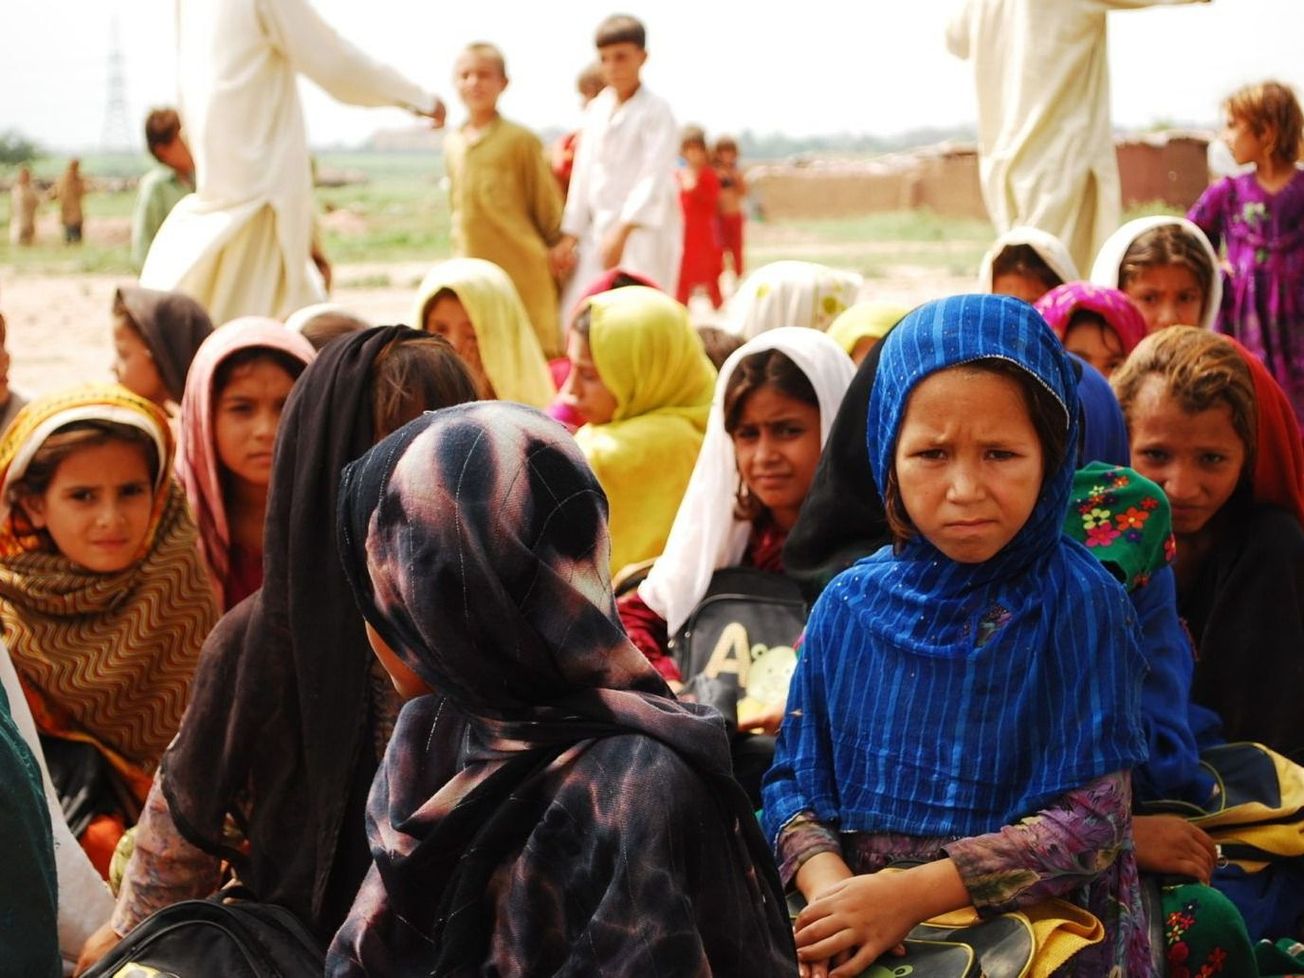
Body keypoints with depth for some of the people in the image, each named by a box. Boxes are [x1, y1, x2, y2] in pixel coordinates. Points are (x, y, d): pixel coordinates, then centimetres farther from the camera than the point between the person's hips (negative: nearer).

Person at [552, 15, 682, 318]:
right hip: (599, 231, 6)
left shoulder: (655, 111, -6)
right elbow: (583, 175, 15)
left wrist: (623, 231, -25)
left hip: (644, 233, -6)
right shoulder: (597, 110, 14)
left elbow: (654, 179, -16)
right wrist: (570, 236, 10)